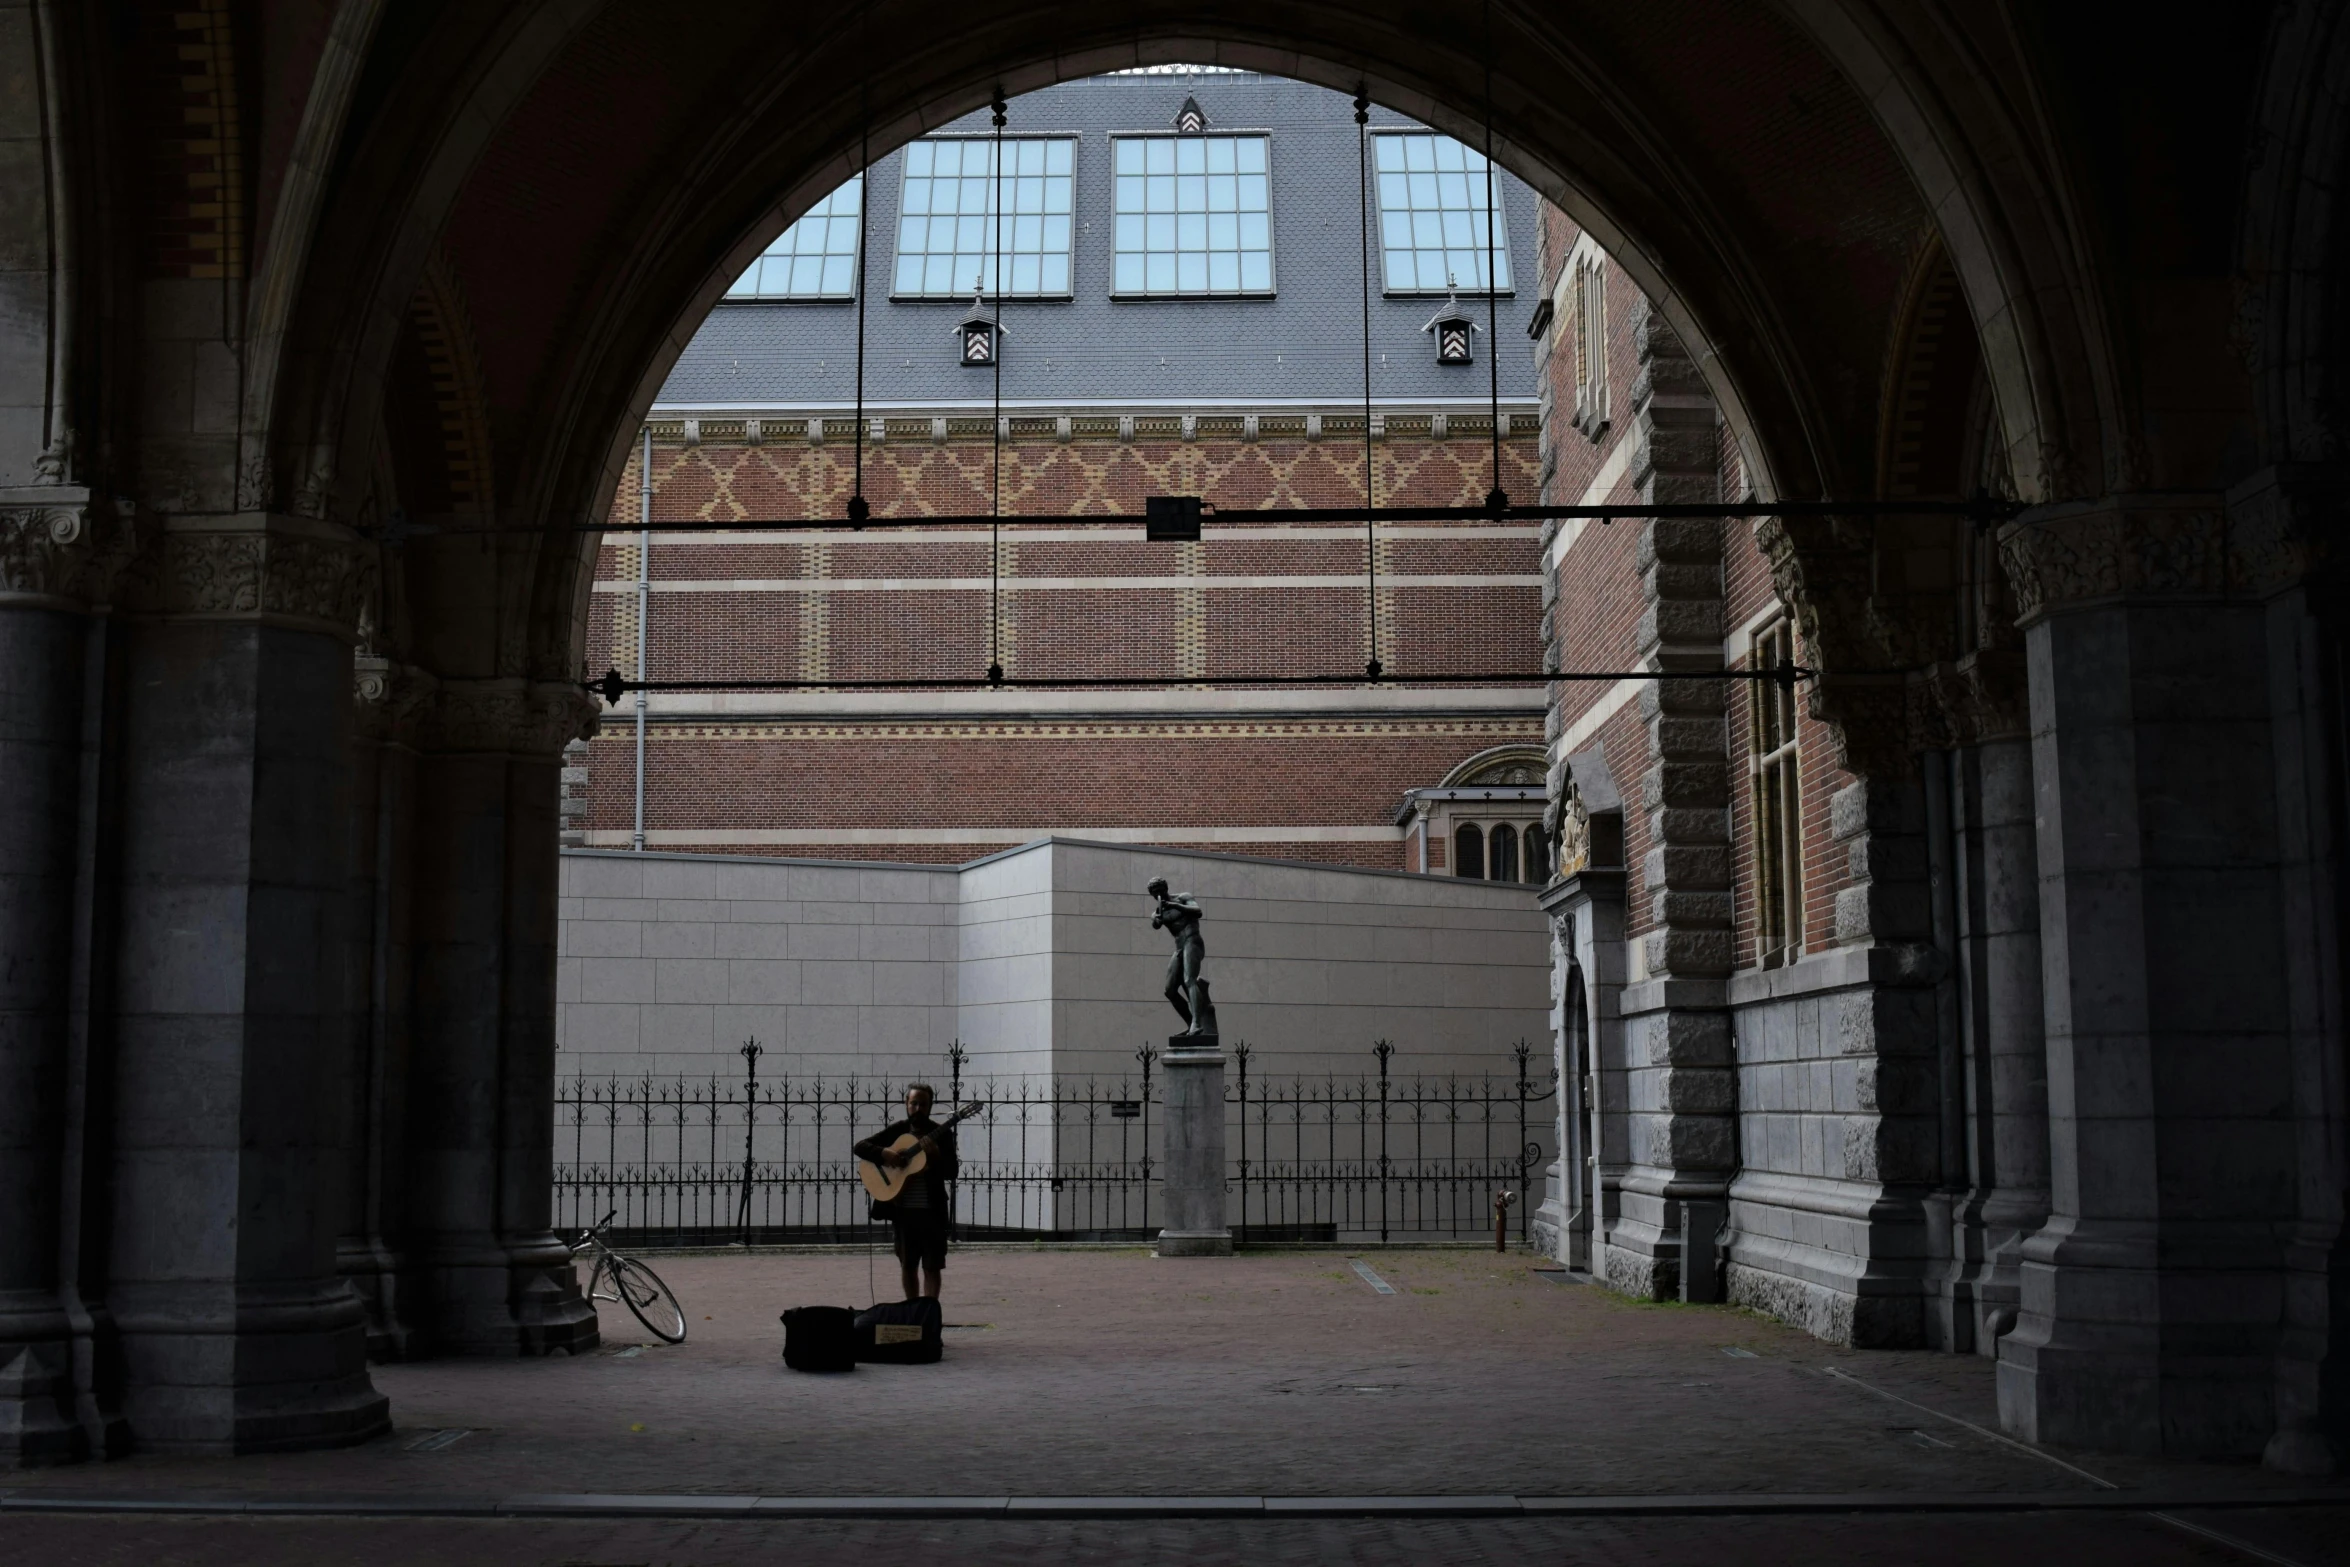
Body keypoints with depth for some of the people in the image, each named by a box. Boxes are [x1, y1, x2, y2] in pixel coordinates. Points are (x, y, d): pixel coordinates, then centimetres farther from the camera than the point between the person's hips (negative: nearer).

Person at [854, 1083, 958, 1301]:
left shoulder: (941, 1134, -1)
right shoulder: (896, 1130, 5)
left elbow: (951, 1173, -7)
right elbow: (860, 1147, 2)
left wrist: (936, 1155, -25)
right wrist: (883, 1153, -16)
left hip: (931, 1210, -2)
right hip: (902, 1209, 2)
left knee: (931, 1267, -3)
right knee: (907, 1266, 11)